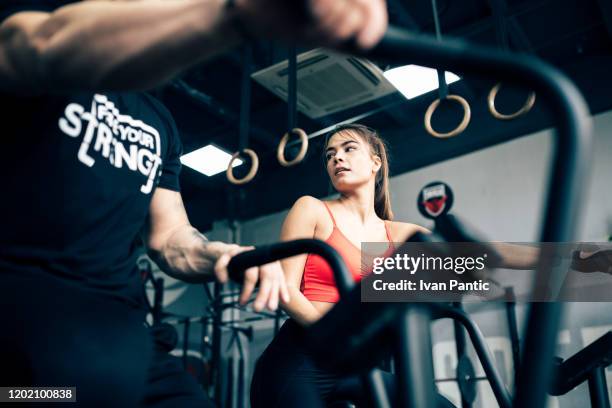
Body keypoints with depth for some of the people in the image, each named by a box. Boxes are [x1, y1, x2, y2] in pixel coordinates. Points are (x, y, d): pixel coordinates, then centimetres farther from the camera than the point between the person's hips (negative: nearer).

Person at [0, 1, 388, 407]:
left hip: (109, 315, 7)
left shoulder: (160, 124, 19)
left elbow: (170, 236, 15)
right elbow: (52, 49, -26)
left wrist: (222, 255, -11)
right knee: (102, 367, -35)